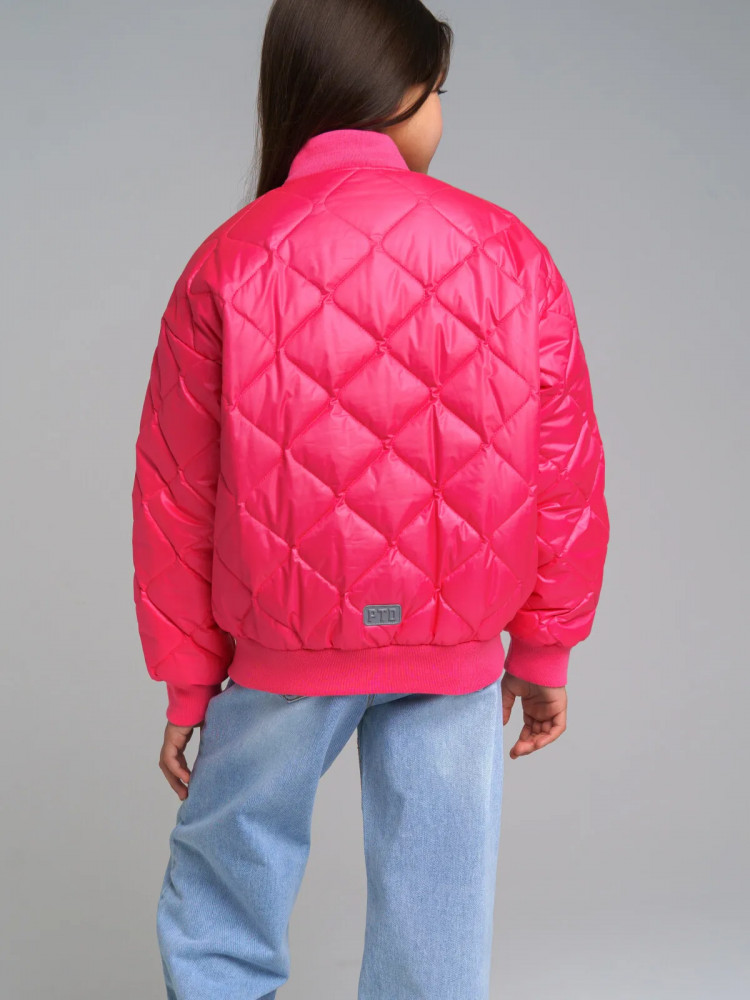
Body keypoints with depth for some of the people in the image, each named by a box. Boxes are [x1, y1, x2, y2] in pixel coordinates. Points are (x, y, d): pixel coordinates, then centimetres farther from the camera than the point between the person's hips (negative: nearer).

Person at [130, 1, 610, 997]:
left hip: (283, 648, 0)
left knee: (226, 872, 18)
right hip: (458, 653, 1)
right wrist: (544, 652, 11)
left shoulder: (227, 263, -6)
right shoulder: (511, 254, -5)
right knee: (437, 894, 14)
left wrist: (186, 680, 9)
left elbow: (177, 496, -2)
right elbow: (568, 480, -1)